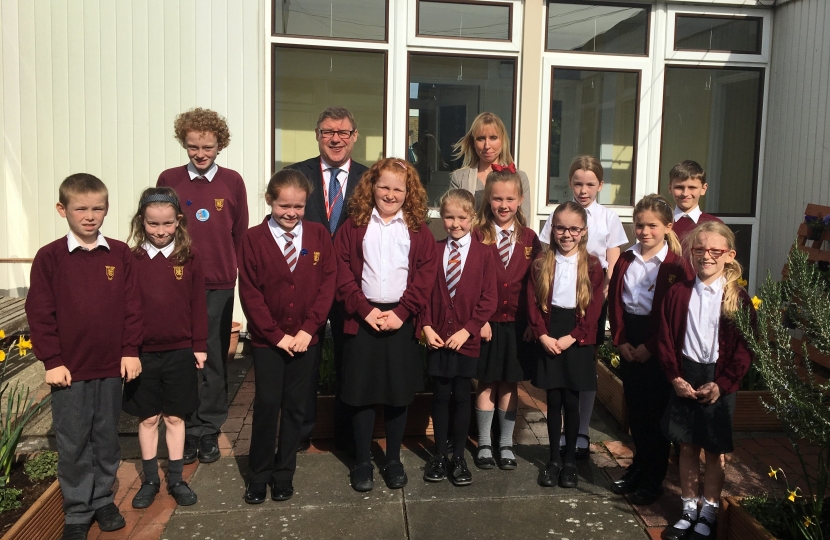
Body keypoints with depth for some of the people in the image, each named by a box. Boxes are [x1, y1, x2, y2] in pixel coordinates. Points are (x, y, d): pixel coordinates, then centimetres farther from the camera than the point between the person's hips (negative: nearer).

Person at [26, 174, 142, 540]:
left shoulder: (119, 254, -1)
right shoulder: (49, 257, -6)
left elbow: (132, 307, 1)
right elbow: (39, 313, -5)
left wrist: (130, 351, -2)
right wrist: (51, 360, -8)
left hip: (112, 366, 2)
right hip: (69, 369, -1)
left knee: (106, 438, 15)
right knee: (72, 443, 9)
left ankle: (103, 499, 32)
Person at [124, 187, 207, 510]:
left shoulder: (189, 260, -3)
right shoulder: (131, 260, -4)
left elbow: (198, 306, 1)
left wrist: (200, 346, 1)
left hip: (180, 352, 0)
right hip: (142, 352, 0)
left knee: (175, 417, 12)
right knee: (148, 418, 12)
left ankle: (176, 480, 25)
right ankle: (150, 480, 27)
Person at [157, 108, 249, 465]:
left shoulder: (232, 182, 1)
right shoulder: (169, 180, 1)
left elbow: (240, 232, 7)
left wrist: (230, 268, 6)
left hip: (220, 285, 0)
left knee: (215, 359, 8)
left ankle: (209, 431, 21)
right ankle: (188, 431, 20)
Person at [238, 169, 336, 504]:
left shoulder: (319, 235, 0)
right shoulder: (254, 238, -5)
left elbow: (327, 285, -2)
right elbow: (249, 292, -7)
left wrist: (309, 328, -11)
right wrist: (276, 334, -11)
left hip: (306, 338, 2)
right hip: (267, 339, -1)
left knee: (295, 406, 8)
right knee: (266, 403, -1)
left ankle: (284, 473, 23)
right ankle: (258, 474, 17)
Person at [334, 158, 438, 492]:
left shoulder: (418, 231, 5)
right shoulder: (354, 226, 4)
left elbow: (426, 276, -1)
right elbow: (342, 271, -2)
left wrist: (401, 312, -10)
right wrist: (365, 309, -12)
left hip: (401, 320, 1)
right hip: (362, 318, 0)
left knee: (398, 392, 8)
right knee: (361, 391, 4)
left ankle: (394, 460, 23)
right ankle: (362, 462, 19)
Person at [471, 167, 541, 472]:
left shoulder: (529, 239, 3)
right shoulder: (478, 236, -4)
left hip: (517, 325, 2)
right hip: (486, 323, -2)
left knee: (509, 385, 12)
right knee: (486, 384, 9)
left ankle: (506, 446, 25)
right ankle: (484, 445, 23)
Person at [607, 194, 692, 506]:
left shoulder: (676, 265, -10)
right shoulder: (626, 261, 6)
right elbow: (614, 302, 6)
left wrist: (649, 346, -14)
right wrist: (620, 340, -4)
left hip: (658, 347, -5)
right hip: (629, 343, 5)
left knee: (656, 410, 4)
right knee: (634, 408, 14)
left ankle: (654, 478, 18)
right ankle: (639, 465, 32)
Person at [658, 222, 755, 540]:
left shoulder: (737, 298, -5)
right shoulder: (678, 293, 0)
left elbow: (744, 349, -6)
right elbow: (666, 339, 1)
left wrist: (721, 385, -12)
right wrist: (675, 377, -8)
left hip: (719, 384, -2)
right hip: (685, 378, 2)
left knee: (715, 451, 8)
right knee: (687, 447, 11)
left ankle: (708, 514, 24)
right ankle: (689, 510, 26)